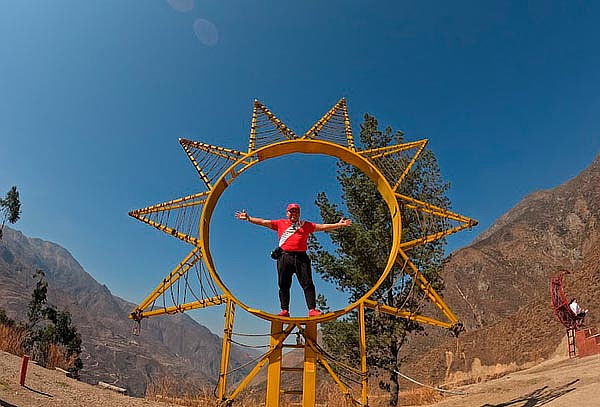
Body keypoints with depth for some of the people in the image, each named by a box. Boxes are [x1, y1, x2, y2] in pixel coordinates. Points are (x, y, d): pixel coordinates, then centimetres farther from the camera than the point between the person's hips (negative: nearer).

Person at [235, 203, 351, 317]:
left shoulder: (306, 225, 19)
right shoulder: (280, 223, 17)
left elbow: (322, 227, 15)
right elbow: (263, 222, 13)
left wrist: (338, 225, 6)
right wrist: (248, 218, 5)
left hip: (301, 257, 0)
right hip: (285, 257, 0)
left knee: (307, 284, -7)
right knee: (284, 285, -1)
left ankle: (312, 309, -8)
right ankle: (284, 310, 5)